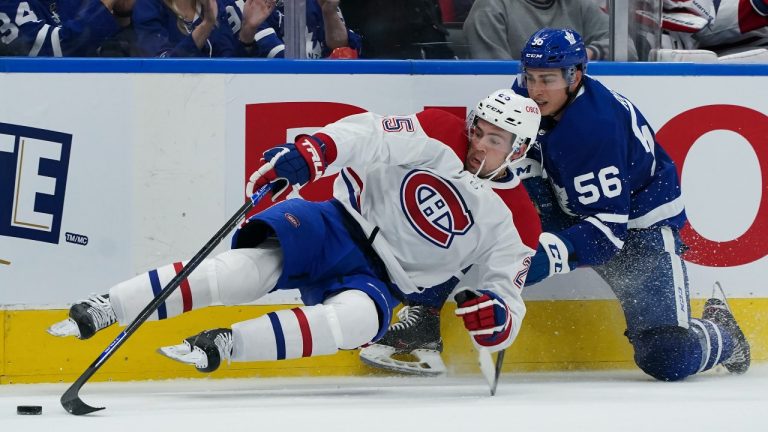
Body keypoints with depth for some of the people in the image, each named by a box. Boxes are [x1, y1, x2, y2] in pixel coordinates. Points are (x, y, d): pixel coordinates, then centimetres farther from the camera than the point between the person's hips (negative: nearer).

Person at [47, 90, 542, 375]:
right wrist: (308, 151, -35)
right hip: (335, 227, -1)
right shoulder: (440, 135, -1)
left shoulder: (507, 222, 3)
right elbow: (369, 136, -16)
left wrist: (497, 315, -22)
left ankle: (222, 345, -48)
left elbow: (509, 308, 3)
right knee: (260, 264, -29)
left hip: (379, 282, 1)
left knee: (359, 317, -36)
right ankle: (101, 311, -33)